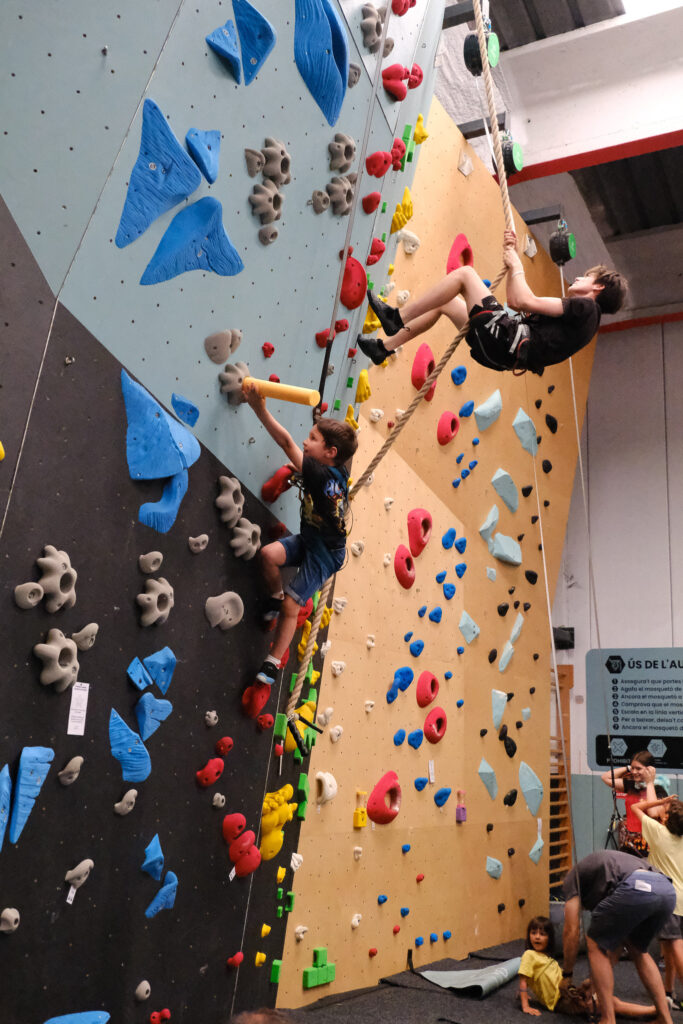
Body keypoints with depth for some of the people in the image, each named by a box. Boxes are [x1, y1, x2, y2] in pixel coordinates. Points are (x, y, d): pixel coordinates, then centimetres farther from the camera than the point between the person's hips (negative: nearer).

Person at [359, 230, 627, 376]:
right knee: (445, 302, 21)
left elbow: (526, 301, -14)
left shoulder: (585, 307, -3)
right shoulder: (576, 314, 25)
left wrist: (516, 266, 2)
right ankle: (385, 347, 17)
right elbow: (515, 300, 26)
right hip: (502, 352, 10)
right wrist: (513, 256, 24)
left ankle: (397, 318, -5)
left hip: (505, 341, -10)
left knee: (465, 273, -7)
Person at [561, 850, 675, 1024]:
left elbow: (571, 932, 20)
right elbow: (615, 939, 44)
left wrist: (567, 975, 32)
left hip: (635, 888, -7)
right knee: (638, 950, 32)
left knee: (595, 944, 17)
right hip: (668, 891, 7)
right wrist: (601, 979, 49)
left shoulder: (572, 878, 26)